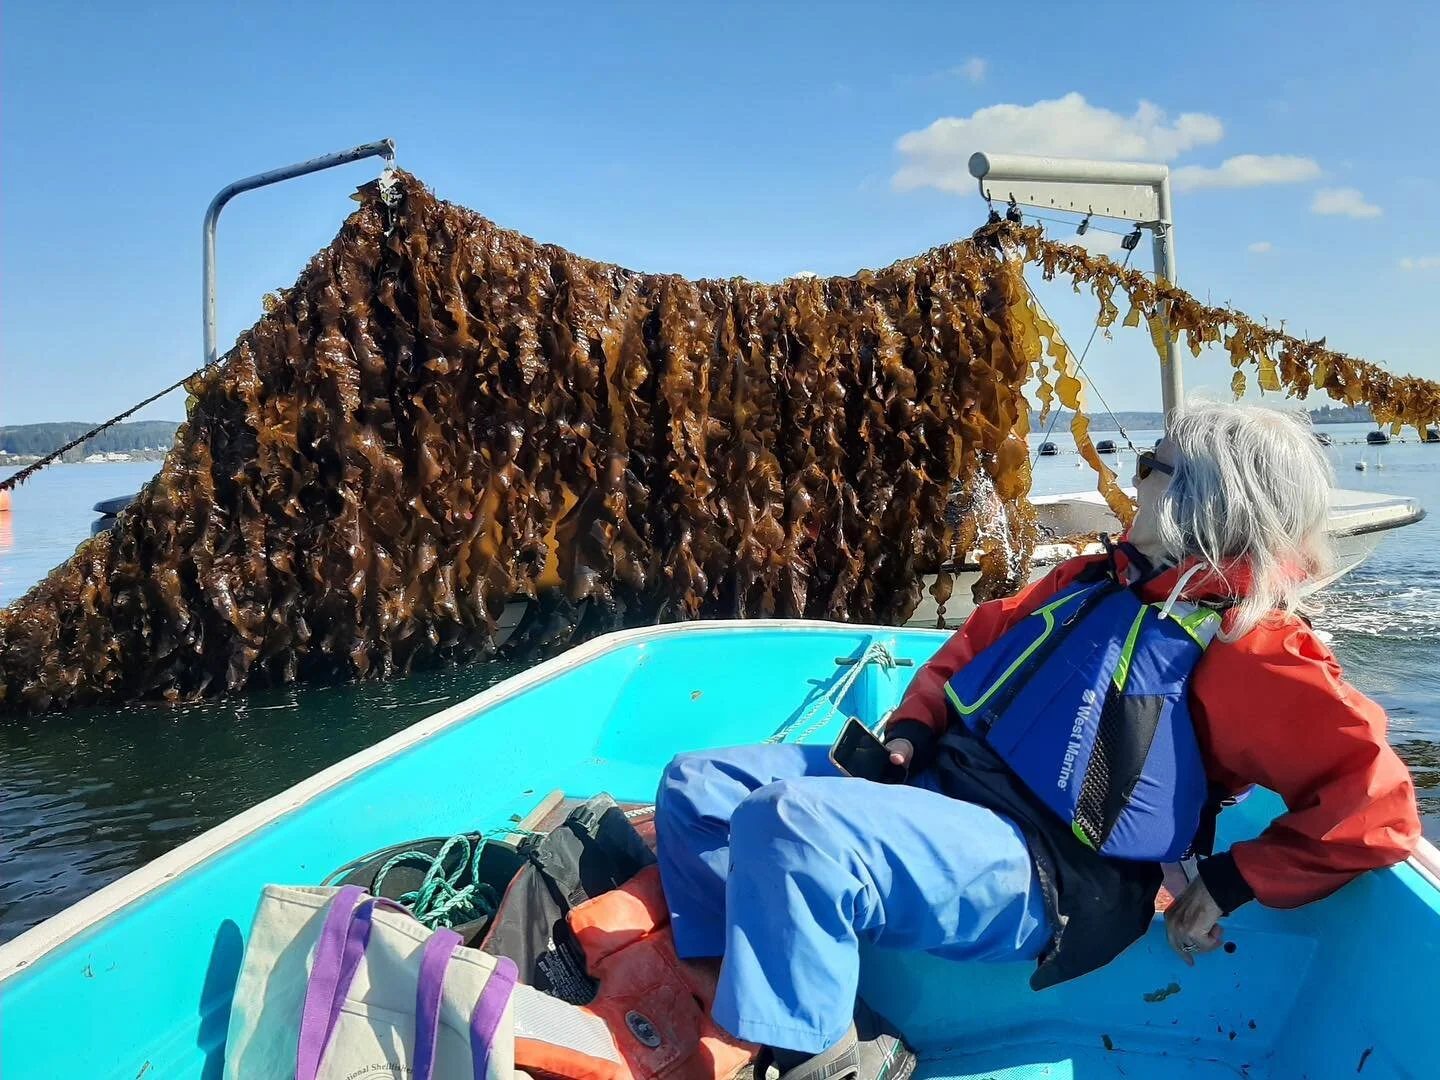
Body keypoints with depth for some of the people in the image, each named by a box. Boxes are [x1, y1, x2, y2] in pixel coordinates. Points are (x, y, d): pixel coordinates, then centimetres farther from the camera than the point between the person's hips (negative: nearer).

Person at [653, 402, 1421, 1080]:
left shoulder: (1248, 644, -10)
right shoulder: (1098, 579, 14)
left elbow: (1376, 803, -16)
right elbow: (982, 636, 21)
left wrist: (1232, 884, -12)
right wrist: (912, 729, 8)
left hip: (1033, 871, -9)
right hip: (943, 779, 9)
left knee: (787, 825, -34)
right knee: (696, 788, 3)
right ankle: (743, 1016, 11)